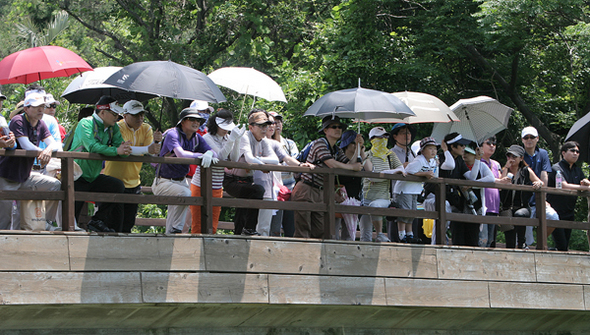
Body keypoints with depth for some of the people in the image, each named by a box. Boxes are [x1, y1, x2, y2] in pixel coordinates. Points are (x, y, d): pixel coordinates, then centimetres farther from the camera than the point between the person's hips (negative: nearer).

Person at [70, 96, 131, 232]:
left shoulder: (113, 128, 6)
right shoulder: (86, 123, -15)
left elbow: (120, 147, -6)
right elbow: (92, 146, -31)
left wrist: (124, 148, -31)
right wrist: (116, 151, -36)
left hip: (94, 177, 6)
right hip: (77, 179, -6)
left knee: (118, 186, -16)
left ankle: (97, 220, -8)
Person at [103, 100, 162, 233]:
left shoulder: (146, 129, 5)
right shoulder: (118, 128, -13)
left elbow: (152, 153, -6)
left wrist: (156, 142, -27)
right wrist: (147, 149, -37)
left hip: (133, 182, 6)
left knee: (128, 224, 9)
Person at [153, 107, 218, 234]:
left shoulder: (197, 138, 5)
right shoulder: (172, 134, -18)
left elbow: (214, 153, -6)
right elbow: (181, 154, -35)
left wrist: (209, 154, -30)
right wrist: (201, 156, -34)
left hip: (181, 180, 8)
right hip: (164, 181, -8)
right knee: (185, 193, -30)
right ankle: (175, 229, -22)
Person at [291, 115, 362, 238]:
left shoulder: (337, 151, 17)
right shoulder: (319, 143, -10)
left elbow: (350, 163, 8)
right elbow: (332, 164, -21)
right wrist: (353, 167, -9)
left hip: (320, 193, 8)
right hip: (306, 190, -8)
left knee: (319, 232, 3)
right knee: (303, 232, -10)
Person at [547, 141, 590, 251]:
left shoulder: (577, 170, 15)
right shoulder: (557, 168, -10)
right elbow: (564, 186, -25)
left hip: (569, 213, 7)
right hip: (556, 212, -7)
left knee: (565, 245, 7)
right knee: (561, 246, -15)